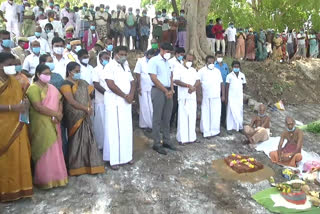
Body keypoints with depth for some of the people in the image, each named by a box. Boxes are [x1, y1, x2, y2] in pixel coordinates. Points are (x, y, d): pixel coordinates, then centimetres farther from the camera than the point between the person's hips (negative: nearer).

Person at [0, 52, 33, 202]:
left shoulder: (14, 81, 11)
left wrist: (24, 103, -2)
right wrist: (12, 108, -23)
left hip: (17, 126, 6)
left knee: (19, 156, 10)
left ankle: (19, 187, 22)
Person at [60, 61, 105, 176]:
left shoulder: (82, 83, 12)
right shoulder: (66, 84, -10)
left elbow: (88, 96, 10)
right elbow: (72, 101, -19)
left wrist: (90, 108, -7)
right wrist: (86, 109, -16)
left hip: (85, 116, 6)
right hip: (74, 117, -6)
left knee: (87, 139, 8)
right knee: (76, 140, 3)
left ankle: (89, 164, 19)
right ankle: (75, 166, 18)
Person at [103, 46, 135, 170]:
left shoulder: (126, 67, 15)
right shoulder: (110, 66, -7)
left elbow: (132, 82, 13)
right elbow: (111, 85, -17)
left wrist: (131, 95, -7)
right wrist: (125, 96, -13)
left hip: (126, 101, 7)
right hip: (113, 101, -6)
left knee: (126, 129, 8)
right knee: (114, 130, -3)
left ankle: (126, 156, 18)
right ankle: (114, 159, 3)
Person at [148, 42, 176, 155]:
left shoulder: (168, 62, 16)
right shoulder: (154, 61, -6)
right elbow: (154, 78, -13)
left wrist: (171, 90, 1)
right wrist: (165, 91, -12)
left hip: (168, 92, 7)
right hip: (158, 91, -7)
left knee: (167, 118, 12)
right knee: (157, 118, -1)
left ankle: (166, 141, 21)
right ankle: (156, 144, 6)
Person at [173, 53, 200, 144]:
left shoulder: (193, 70, 19)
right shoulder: (178, 68, 0)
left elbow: (198, 81, 9)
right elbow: (176, 81, -13)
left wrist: (194, 88, -11)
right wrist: (188, 85, -20)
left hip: (192, 96, 6)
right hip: (183, 97, -5)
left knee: (192, 116, 6)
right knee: (183, 117, -5)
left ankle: (191, 137, 15)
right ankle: (182, 138, 1)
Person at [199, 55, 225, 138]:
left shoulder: (217, 71, 10)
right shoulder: (202, 71, -1)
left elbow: (222, 83, 12)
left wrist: (223, 95, 8)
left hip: (217, 97, 3)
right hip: (206, 97, -3)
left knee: (216, 114, 6)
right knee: (206, 114, 0)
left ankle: (215, 130, 18)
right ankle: (207, 132, 8)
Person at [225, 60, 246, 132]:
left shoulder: (242, 75, 4)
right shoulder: (229, 75, -5)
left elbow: (244, 84, 16)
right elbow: (227, 87, -4)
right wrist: (226, 98, -6)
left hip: (239, 97, 3)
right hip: (231, 97, -3)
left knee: (239, 111, 6)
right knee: (231, 111, -1)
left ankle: (239, 126, 17)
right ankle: (230, 127, 6)